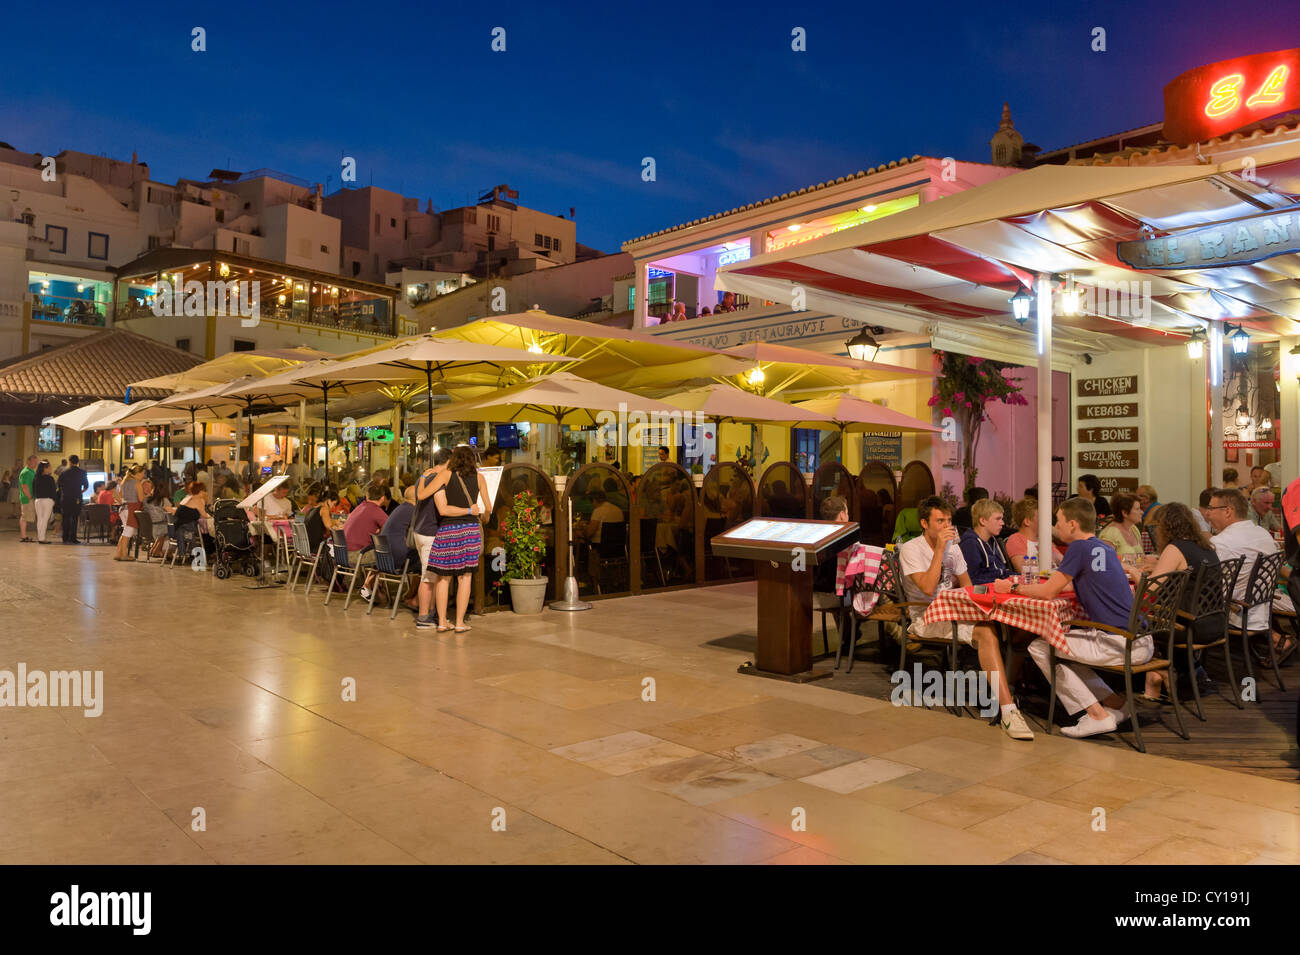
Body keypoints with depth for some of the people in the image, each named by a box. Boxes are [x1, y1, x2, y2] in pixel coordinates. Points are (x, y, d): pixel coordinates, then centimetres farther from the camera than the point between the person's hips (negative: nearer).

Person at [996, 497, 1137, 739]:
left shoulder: (1080, 548, -11)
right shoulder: (1105, 548, 15)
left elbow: (1048, 592, -9)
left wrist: (1012, 587, 7)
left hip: (1119, 644, -9)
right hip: (1142, 642, 9)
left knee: (1040, 648, -3)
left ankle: (1097, 715, -3)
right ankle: (1116, 704, 17)